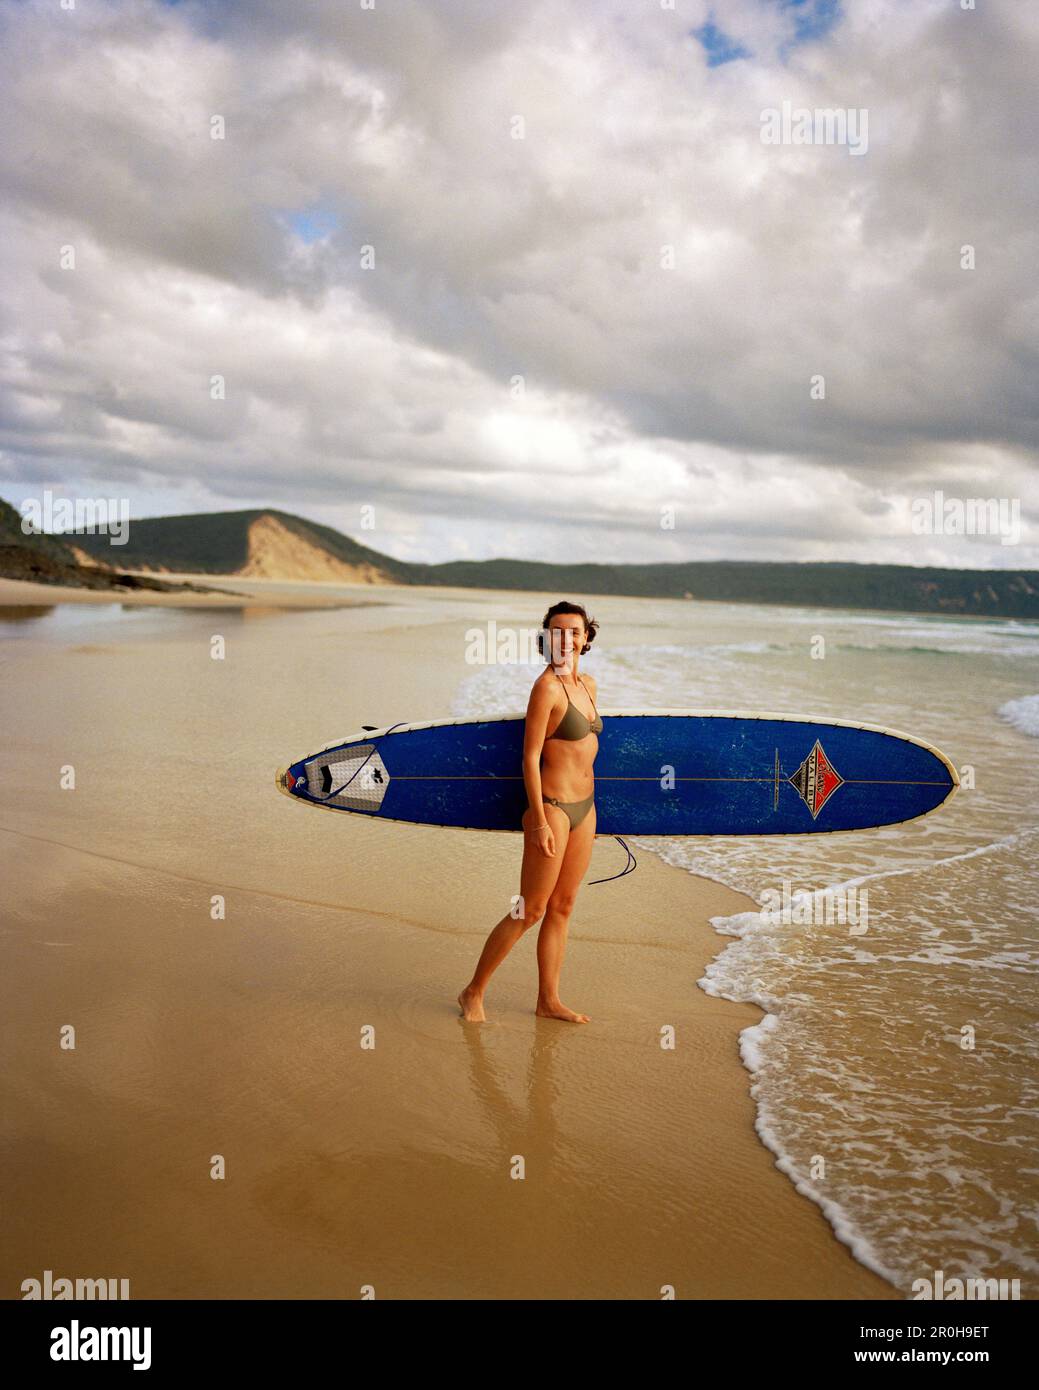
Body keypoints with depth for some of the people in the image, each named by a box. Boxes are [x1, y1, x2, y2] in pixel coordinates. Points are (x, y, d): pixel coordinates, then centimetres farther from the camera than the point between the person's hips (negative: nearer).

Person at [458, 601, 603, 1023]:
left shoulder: (588, 684, 10)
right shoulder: (546, 687, -15)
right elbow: (530, 757, -17)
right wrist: (539, 821, -20)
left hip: (583, 807, 8)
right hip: (552, 808, -8)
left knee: (562, 907, 13)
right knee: (530, 911, -1)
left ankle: (549, 1001, 23)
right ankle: (474, 993, 14)